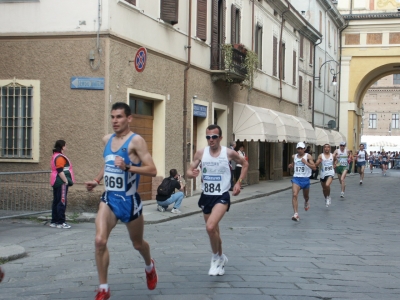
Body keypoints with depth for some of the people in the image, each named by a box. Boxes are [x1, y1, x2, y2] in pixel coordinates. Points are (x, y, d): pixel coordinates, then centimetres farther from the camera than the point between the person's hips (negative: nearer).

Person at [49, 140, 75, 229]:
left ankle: (54, 221, 17)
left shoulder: (55, 156, 19)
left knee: (56, 201, 13)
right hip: (61, 182, -11)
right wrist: (66, 181, -19)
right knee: (62, 202, -8)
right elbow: (60, 171, -21)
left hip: (56, 182, 11)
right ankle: (61, 222, -8)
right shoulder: (60, 157, -14)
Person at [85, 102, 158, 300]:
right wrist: (96, 180, 12)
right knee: (100, 241, -15)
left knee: (137, 244, 16)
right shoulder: (107, 139, 6)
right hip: (109, 198, 4)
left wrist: (127, 167, -30)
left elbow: (152, 170, -19)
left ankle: (149, 267, 50)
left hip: (129, 200, -4)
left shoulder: (136, 141, -14)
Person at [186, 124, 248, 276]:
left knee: (210, 227, -24)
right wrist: (191, 173, -25)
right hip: (206, 196, 4)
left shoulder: (229, 153, -7)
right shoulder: (201, 153, -2)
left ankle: (216, 257, -1)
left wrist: (238, 182, 1)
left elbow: (245, 164, 10)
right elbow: (189, 171, 0)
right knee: (214, 230, 16)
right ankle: (221, 258, 39)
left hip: (222, 196, -4)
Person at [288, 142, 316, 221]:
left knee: (306, 196, 20)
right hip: (296, 179, 1)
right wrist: (291, 165, 2)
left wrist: (306, 162, -27)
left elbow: (314, 167, -14)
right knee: (294, 195, -21)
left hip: (305, 179, -1)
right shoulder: (294, 156, 6)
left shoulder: (308, 156, -7)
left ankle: (306, 202, 59)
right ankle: (296, 214, -25)